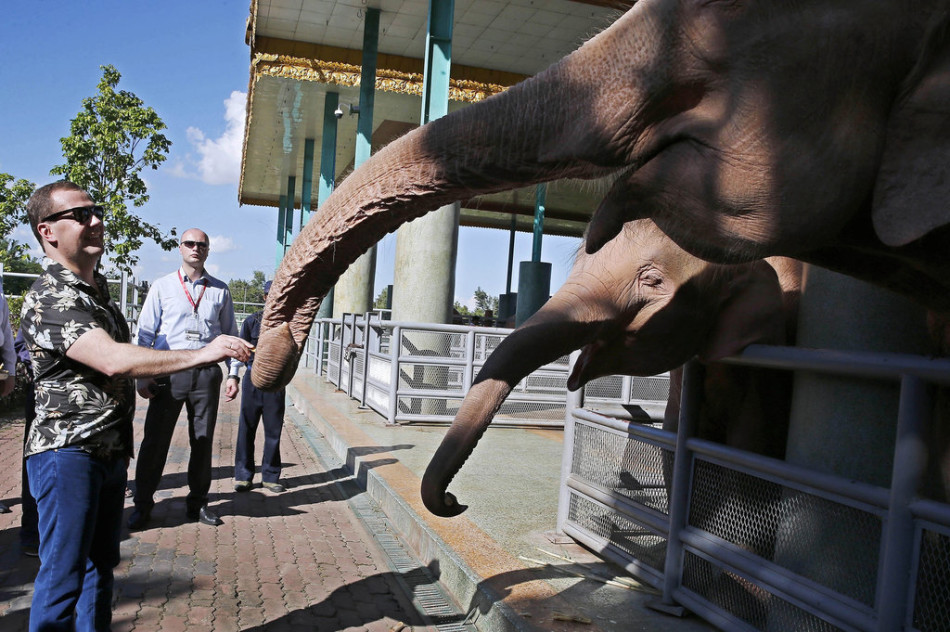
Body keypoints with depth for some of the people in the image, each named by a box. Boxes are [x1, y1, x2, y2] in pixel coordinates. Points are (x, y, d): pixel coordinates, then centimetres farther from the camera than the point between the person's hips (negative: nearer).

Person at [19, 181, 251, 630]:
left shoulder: (97, 288, 14)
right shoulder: (49, 297, -17)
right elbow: (112, 359, -31)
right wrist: (201, 354, -35)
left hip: (111, 448, 9)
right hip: (69, 452, -9)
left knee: (101, 561, 17)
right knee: (64, 574, -3)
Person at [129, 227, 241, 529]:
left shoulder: (220, 291, 10)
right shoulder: (162, 287, 7)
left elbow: (230, 335, 13)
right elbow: (145, 333, 5)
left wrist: (233, 374, 5)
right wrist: (143, 376, -3)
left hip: (207, 372, 1)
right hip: (169, 371, -1)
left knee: (203, 440, 8)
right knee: (155, 439, 1)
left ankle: (197, 502, 22)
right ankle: (142, 504, 15)